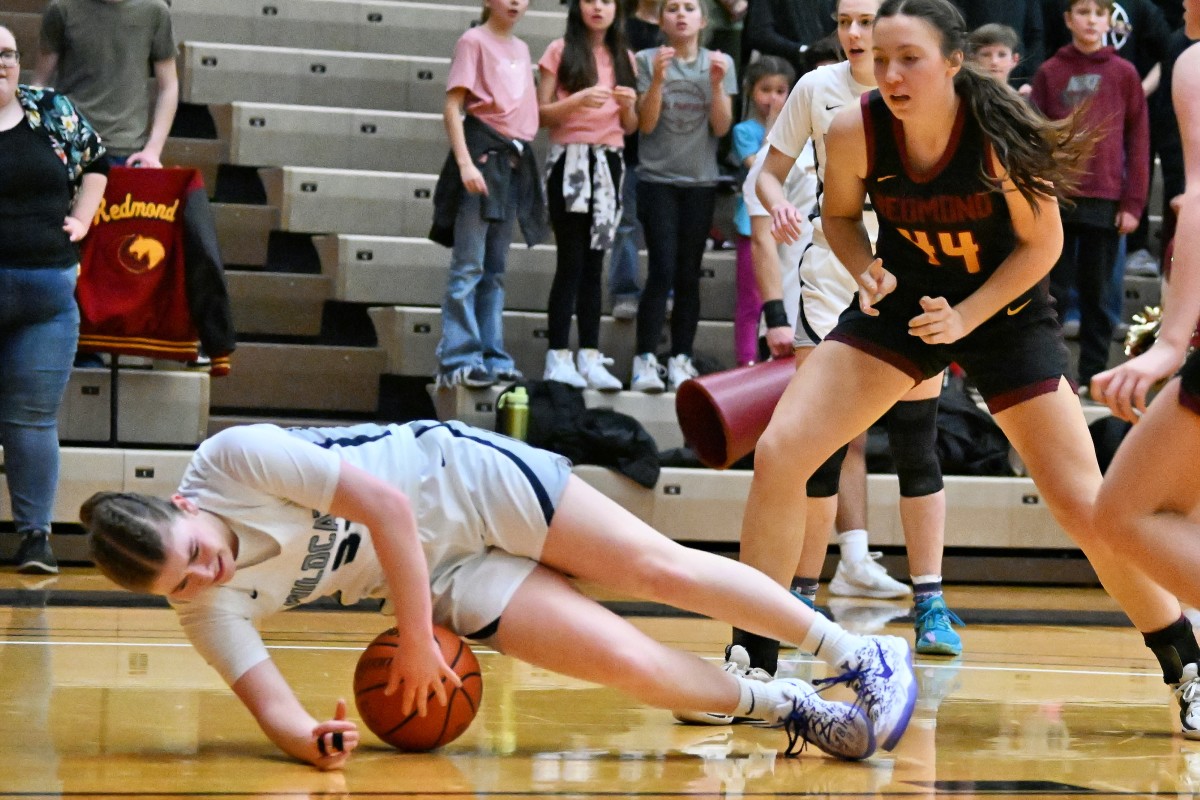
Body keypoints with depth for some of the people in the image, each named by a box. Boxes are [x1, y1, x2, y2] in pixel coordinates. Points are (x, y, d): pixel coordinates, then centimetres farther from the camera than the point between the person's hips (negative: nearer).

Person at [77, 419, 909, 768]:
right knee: (627, 661, -11)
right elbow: (270, 701, -14)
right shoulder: (206, 609, -13)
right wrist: (313, 740, -39)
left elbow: (387, 502, -27)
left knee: (661, 568, -9)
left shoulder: (234, 459, -26)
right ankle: (782, 704, 12)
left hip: (461, 479, -3)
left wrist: (416, 643, -23)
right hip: (448, 575, 3)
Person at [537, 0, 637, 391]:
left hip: (608, 163, 4)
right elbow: (541, 113, -3)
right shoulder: (561, 52, 2)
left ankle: (590, 357, 3)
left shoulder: (623, 58, 14)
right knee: (571, 260, -9)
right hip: (570, 159, -4)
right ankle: (558, 357, -8)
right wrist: (578, 100, -19)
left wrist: (628, 105, -6)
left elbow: (630, 126, 15)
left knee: (594, 262, 3)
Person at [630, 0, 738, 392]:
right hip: (657, 179, -2)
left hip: (700, 182, 2)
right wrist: (658, 79, -19)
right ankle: (645, 360, -11)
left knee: (688, 274, 4)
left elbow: (721, 128, 0)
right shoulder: (648, 60, 0)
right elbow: (646, 124, -6)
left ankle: (681, 360, 8)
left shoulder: (720, 62, 5)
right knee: (662, 270, -12)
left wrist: (717, 83, -14)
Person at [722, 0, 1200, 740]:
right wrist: (867, 271, -19)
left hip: (1006, 312, -2)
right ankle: (750, 665, -3)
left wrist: (965, 316, -23)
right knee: (778, 454, -14)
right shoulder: (854, 132, -21)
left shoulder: (1001, 136, -27)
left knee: (1085, 506, -6)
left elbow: (1042, 244, -13)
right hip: (899, 305, 2)